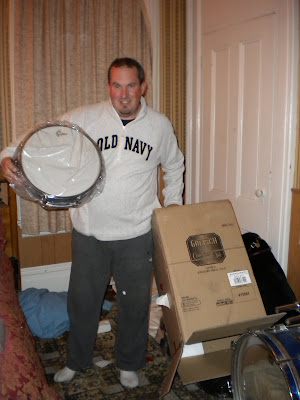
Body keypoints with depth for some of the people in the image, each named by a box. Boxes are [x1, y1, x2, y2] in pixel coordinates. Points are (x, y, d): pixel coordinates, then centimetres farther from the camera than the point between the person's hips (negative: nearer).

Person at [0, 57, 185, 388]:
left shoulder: (160, 125, 0)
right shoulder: (83, 118, -7)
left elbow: (174, 165, 17)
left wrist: (173, 200, 10)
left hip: (137, 234, 0)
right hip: (89, 232, 0)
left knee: (134, 302, 14)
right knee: (82, 300, 16)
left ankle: (129, 364, 40)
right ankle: (76, 361, 43)